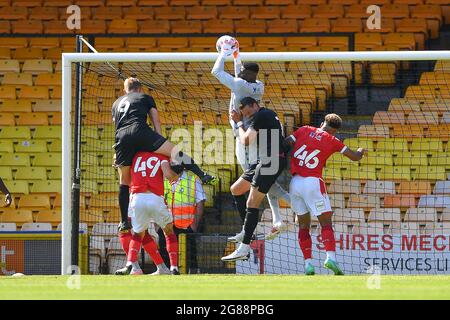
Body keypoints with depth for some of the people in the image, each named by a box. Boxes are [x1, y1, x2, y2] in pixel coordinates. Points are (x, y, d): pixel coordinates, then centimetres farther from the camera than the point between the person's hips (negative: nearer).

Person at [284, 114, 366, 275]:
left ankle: (308, 263, 5)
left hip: (295, 182, 4)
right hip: (312, 182, -4)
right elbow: (355, 157, 12)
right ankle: (331, 257, -20)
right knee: (326, 223, 0)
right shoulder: (332, 141, 4)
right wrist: (360, 151, 34)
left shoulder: (304, 130, 11)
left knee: (303, 224, 13)